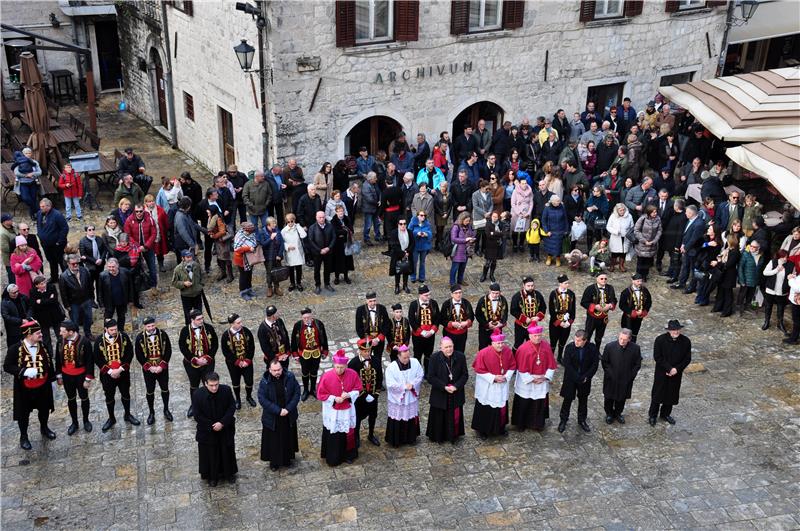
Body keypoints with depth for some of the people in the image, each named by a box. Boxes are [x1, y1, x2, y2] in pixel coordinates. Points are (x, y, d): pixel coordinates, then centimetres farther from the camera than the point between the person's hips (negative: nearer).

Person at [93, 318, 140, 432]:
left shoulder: (124, 337, -11)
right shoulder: (99, 341, -13)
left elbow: (130, 354, -8)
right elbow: (97, 360, -9)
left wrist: (120, 369, -15)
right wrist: (110, 371, -15)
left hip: (123, 373, 1)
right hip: (107, 374, -1)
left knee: (126, 394, 16)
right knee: (109, 397, 13)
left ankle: (127, 415, 36)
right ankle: (111, 419, 30)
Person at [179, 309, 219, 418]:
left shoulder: (209, 328, -10)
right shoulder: (185, 331, -13)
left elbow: (215, 344, -4)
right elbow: (182, 347, -10)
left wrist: (208, 357, -13)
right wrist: (195, 359, -15)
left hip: (207, 363, 0)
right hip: (191, 363, 0)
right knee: (194, 386, 17)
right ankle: (193, 406, 36)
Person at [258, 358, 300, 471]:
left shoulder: (290, 377, -13)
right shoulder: (265, 381, -18)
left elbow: (297, 393, -8)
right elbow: (262, 399, -19)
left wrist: (288, 409, -17)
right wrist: (278, 410, -22)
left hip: (289, 416, 2)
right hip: (272, 418, -2)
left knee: (288, 438, 18)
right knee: (273, 440, 11)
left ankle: (287, 458, 39)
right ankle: (274, 461, 31)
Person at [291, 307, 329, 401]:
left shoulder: (319, 324, -15)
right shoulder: (297, 325, -17)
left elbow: (324, 338, -3)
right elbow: (294, 340, -5)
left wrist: (324, 351, 3)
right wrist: (295, 354, -1)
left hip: (316, 353, 1)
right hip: (304, 354, -1)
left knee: (314, 372, 18)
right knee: (305, 373, 16)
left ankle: (313, 389, 38)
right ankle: (305, 391, 35)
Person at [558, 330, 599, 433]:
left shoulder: (592, 348, -13)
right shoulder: (570, 347, -17)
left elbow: (595, 364, -8)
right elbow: (567, 365, -17)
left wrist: (586, 377, -15)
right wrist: (577, 378, -19)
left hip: (585, 379, 2)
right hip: (570, 379, -2)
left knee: (583, 400, 17)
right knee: (567, 399, 8)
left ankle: (582, 420, 33)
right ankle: (563, 420, 24)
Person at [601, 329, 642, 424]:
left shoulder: (635, 348, -16)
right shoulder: (610, 347, -18)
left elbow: (637, 364, -3)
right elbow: (604, 362, -6)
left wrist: (631, 375, -8)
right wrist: (610, 374, -10)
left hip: (626, 380, 1)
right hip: (611, 379, -1)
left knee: (621, 398, 18)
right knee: (609, 398, 16)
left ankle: (618, 413, 42)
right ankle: (609, 414, 39)